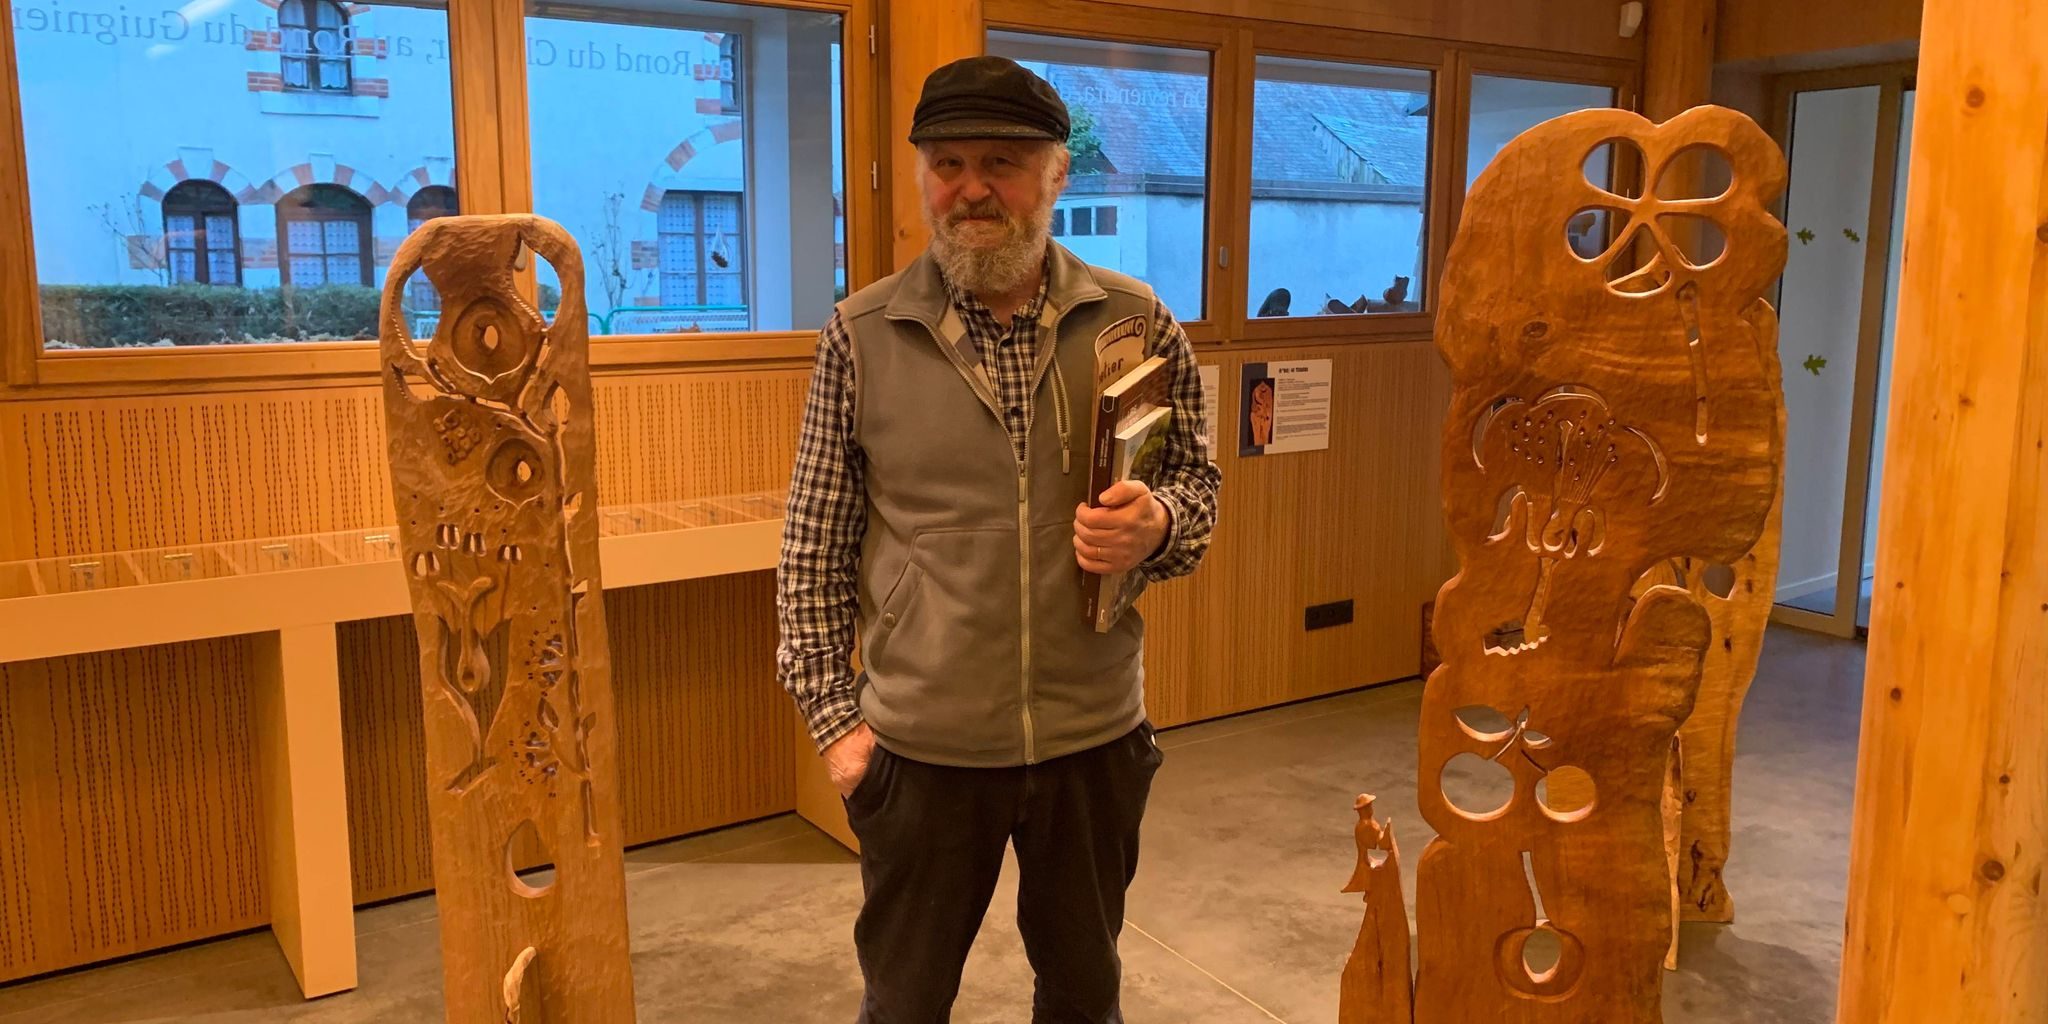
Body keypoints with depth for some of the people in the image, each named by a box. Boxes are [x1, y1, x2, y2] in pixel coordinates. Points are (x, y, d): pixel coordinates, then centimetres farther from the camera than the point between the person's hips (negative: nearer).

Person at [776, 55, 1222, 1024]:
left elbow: (1197, 482, 8)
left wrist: (1157, 524, -15)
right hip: (921, 749, -1)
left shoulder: (1137, 323, -3)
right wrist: (833, 715, -2)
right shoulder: (860, 336, -6)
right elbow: (814, 555, 0)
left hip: (1096, 738, 1)